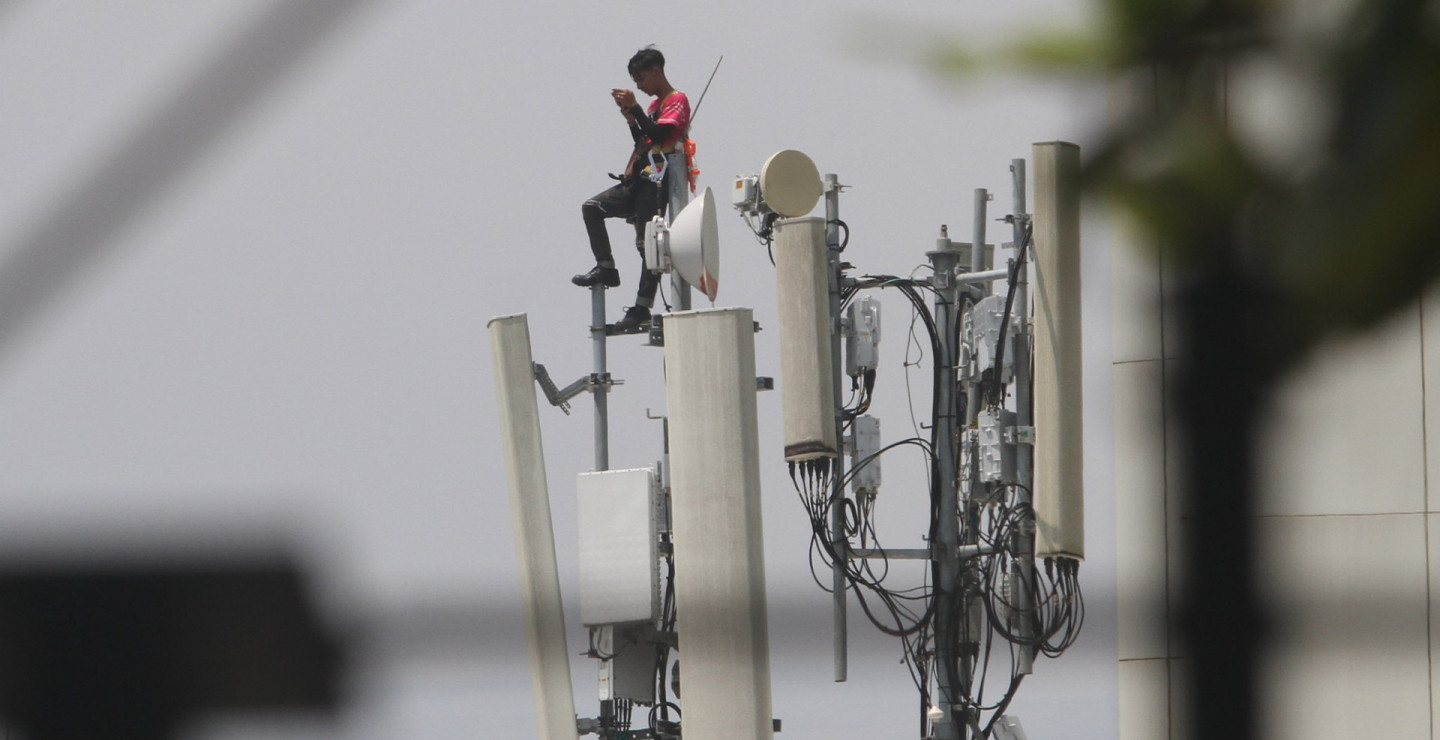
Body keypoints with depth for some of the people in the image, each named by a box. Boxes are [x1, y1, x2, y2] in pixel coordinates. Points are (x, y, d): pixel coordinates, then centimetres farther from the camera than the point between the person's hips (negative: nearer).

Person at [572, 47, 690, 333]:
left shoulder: (677, 101, -7)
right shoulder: (654, 104, 22)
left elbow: (657, 134, -21)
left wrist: (634, 108, -18)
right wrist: (631, 119, 8)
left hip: (657, 183, -10)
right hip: (639, 179, 10)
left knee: (647, 243, -9)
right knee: (592, 208, 2)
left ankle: (642, 308, -7)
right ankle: (606, 268, 0)